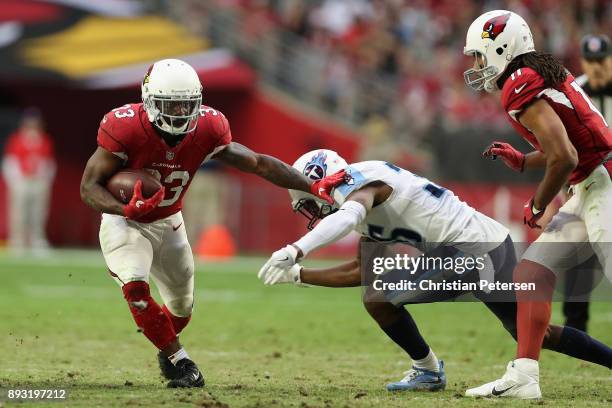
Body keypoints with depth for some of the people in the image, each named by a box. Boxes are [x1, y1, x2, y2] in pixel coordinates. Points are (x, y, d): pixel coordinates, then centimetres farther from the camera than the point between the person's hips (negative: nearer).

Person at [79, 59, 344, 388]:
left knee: (182, 306, 16)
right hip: (125, 223, -4)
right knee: (136, 287, -29)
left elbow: (259, 164, -13)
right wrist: (127, 209, -46)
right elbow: (89, 187, -27)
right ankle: (179, 360, -12)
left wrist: (312, 187, -20)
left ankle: (167, 352, 50)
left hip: (167, 223, 4)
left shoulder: (206, 130, -20)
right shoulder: (126, 129, -31)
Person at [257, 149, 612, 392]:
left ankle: (428, 371, 5)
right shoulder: (367, 193, 22)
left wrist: (296, 251, -44)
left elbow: (348, 216, -34)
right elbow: (363, 272, 25)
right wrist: (299, 275, 20)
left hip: (472, 249, -11)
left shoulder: (358, 183, -8)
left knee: (379, 299, -11)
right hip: (495, 244, 11)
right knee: (534, 334, 19)